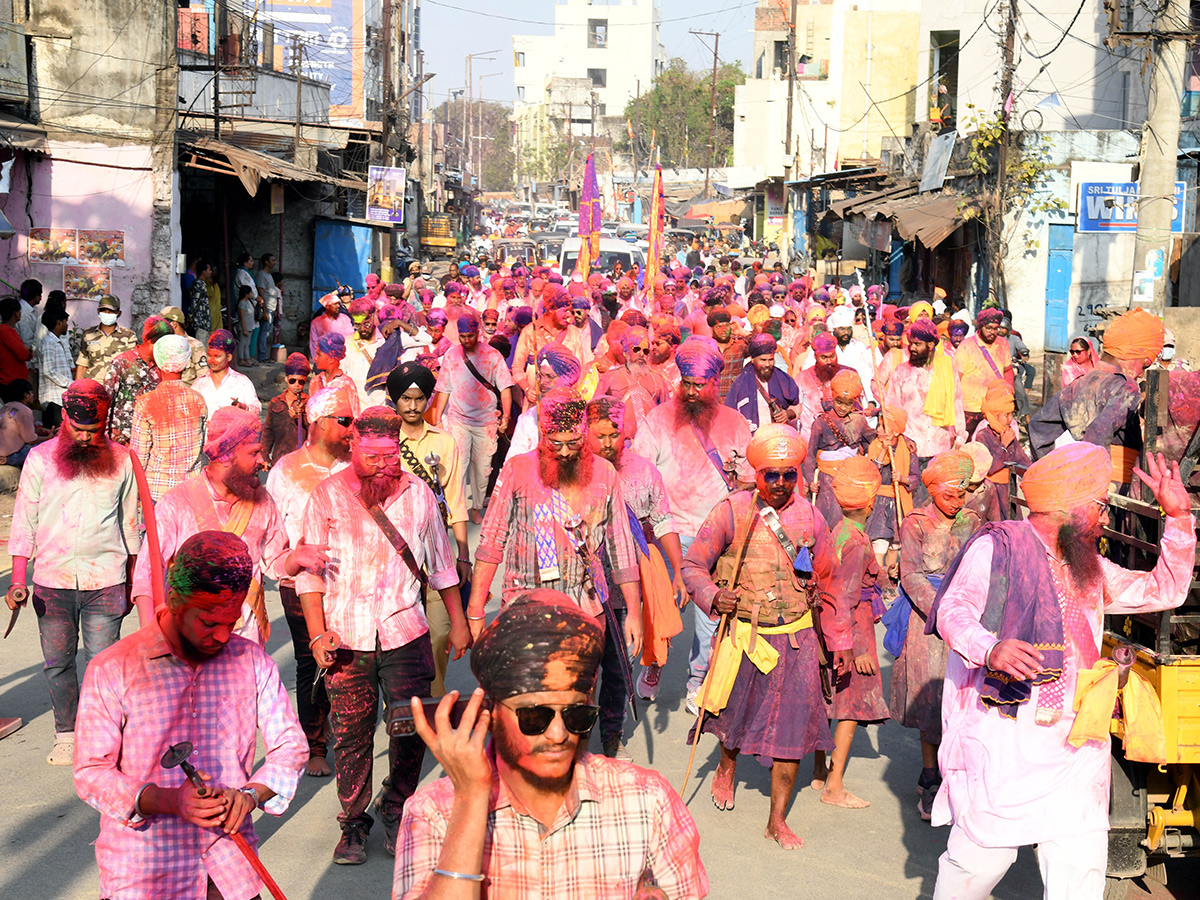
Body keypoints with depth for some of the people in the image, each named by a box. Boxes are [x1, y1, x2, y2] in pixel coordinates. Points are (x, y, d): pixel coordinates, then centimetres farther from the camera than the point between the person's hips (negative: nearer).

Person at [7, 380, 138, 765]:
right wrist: (18, 582, -4)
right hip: (52, 582, 1)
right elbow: (24, 523, 3)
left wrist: (132, 581, 13)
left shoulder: (120, 461, 4)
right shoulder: (40, 459, 1)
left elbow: (130, 523, 12)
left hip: (106, 580, 0)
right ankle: (66, 734, 23)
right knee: (57, 663, 8)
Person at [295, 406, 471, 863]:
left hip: (405, 633, 1)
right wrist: (318, 634, -7)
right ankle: (354, 822, 20)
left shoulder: (417, 493, 5)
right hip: (346, 636, -1)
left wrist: (458, 622, 16)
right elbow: (310, 573, 1)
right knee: (351, 734, 3)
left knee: (411, 729, 2)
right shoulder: (327, 496, -1)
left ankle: (396, 812, 24)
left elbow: (440, 564, 15)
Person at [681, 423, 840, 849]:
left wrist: (840, 641, 14)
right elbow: (692, 565, -1)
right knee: (736, 714, 15)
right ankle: (727, 767, 50)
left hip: (796, 638, 1)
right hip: (744, 635, -1)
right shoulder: (731, 512, -7)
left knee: (793, 728, -1)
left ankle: (777, 820, 12)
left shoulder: (809, 518, 1)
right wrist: (713, 597, -21)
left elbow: (827, 583, 11)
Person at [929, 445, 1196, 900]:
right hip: (1004, 735, -6)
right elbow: (954, 610, -11)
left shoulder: (1089, 567, 22)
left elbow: (1163, 591, 25)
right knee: (983, 854, -4)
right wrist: (991, 648, -32)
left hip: (1075, 740, 6)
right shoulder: (997, 545, -1)